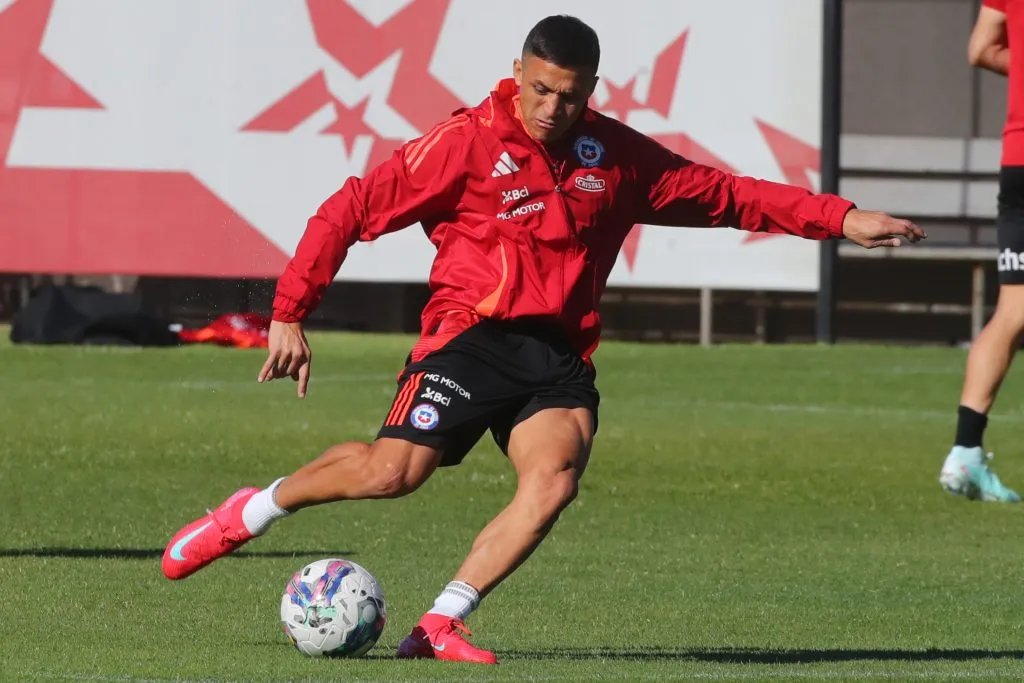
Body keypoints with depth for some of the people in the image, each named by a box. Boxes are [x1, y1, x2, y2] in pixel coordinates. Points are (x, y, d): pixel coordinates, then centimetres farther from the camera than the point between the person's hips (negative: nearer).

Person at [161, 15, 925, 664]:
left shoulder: (617, 155, 10)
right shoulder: (468, 142, -4)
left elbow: (724, 194, 19)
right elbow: (352, 210, -2)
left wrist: (841, 219, 14)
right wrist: (290, 314, -6)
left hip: (560, 355, 4)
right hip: (474, 335, -4)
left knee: (556, 478, -24)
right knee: (395, 470, -20)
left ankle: (441, 626, -19)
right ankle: (253, 511, 6)